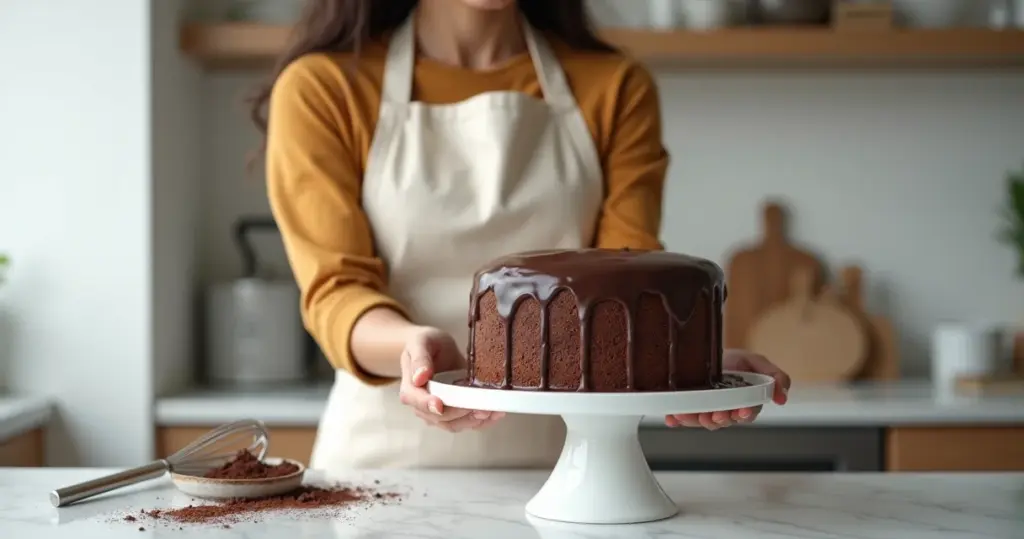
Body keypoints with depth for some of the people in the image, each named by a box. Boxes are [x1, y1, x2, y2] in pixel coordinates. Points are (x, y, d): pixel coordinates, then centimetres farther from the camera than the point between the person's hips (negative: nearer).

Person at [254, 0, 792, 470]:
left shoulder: (615, 90, 6)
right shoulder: (322, 88, 0)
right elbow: (334, 288, -7)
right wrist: (414, 344, -29)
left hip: (563, 459, 0)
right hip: (384, 455, 1)